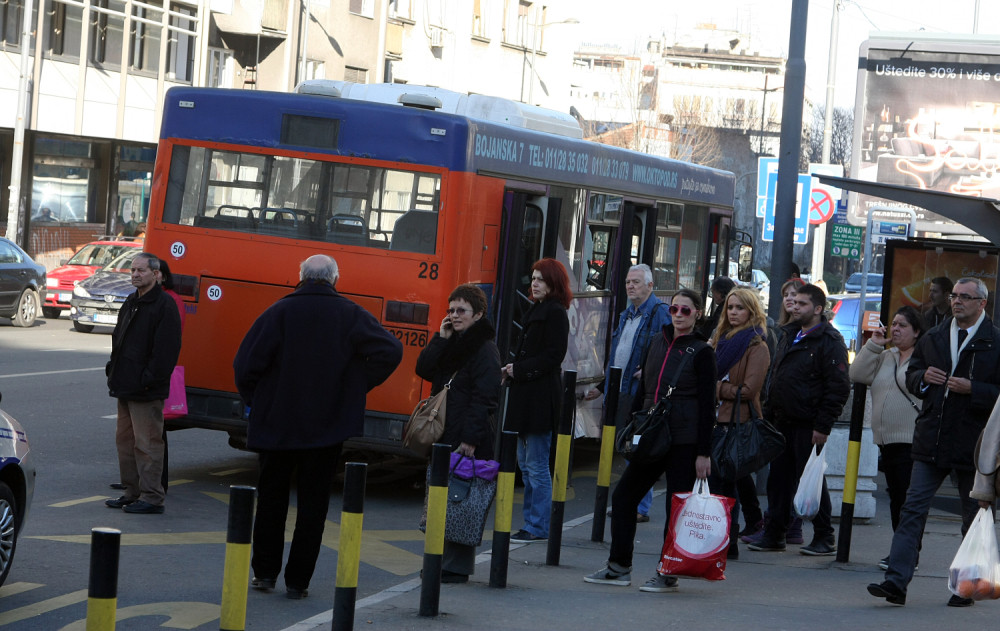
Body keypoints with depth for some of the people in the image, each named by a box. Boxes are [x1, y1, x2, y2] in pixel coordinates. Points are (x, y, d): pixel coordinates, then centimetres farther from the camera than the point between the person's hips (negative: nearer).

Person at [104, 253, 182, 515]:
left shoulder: (164, 306, -12)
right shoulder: (131, 303, 17)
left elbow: (166, 349, -18)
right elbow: (118, 340, 23)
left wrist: (149, 380, -20)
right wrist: (113, 372, 13)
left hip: (147, 391, -9)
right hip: (125, 386, 9)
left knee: (147, 443, -7)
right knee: (125, 441, 13)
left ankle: (152, 497, -3)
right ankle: (132, 491, 22)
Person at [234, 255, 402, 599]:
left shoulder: (279, 312, -6)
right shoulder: (350, 315, -3)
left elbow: (246, 362, -12)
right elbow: (390, 351, -11)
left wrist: (254, 400, 5)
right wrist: (359, 386, 0)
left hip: (277, 424, 0)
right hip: (329, 425, 0)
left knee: (271, 497, 16)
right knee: (313, 503, 8)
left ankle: (265, 572, 19)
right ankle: (298, 580, 8)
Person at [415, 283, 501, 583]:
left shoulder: (485, 349, -10)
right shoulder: (449, 344, 16)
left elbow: (484, 398, -16)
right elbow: (423, 370, 8)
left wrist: (471, 439, -21)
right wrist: (441, 338, -2)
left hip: (469, 441, -8)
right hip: (444, 435, 8)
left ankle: (457, 567, -1)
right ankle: (440, 559, 17)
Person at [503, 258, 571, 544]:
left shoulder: (555, 313, -11)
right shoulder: (536, 309, 17)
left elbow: (552, 357, -17)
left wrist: (519, 370, -14)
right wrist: (514, 368, 4)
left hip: (541, 397, -10)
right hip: (526, 394, 10)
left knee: (536, 465, -5)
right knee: (525, 463, 14)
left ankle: (538, 526, 0)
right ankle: (533, 521, 20)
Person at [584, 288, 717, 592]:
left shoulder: (701, 352, -5)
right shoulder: (658, 342, 12)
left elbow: (707, 405, -7)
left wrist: (704, 453, -10)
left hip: (684, 441, -7)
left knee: (677, 507, -2)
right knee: (623, 496, 7)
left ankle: (669, 574, 7)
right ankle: (619, 567, 15)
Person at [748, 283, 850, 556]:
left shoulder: (830, 341, -10)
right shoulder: (790, 336, 16)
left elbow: (838, 388, -14)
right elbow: (775, 378, 22)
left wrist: (823, 426, -18)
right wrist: (768, 415, 15)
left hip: (808, 425, -8)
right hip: (782, 421, 8)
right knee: (778, 479, 10)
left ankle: (824, 538, 7)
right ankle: (774, 535, 17)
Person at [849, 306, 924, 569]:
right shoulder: (885, 357, 18)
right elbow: (857, 375, 8)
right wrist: (873, 345, 2)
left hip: (912, 441, -8)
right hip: (886, 440, 8)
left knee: (909, 498, -9)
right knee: (896, 498, 12)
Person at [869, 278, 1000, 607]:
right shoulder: (933, 338, 12)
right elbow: (911, 376, 21)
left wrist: (972, 389, -21)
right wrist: (923, 377, -1)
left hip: (973, 443, -4)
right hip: (931, 441, 4)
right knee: (913, 508, -5)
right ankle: (896, 582, -9)